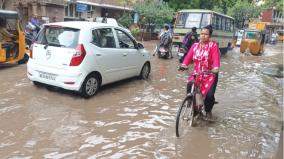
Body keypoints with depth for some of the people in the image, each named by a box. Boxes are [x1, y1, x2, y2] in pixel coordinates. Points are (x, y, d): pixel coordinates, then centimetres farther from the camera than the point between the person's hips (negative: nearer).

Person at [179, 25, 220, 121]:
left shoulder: (213, 45, -2)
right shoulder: (195, 46, 9)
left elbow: (216, 58, -17)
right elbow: (188, 56, -4)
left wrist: (216, 68, -37)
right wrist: (184, 64, -24)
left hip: (210, 75, -3)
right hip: (196, 74, 3)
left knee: (209, 94, -18)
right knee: (190, 87, -24)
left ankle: (208, 111, 17)